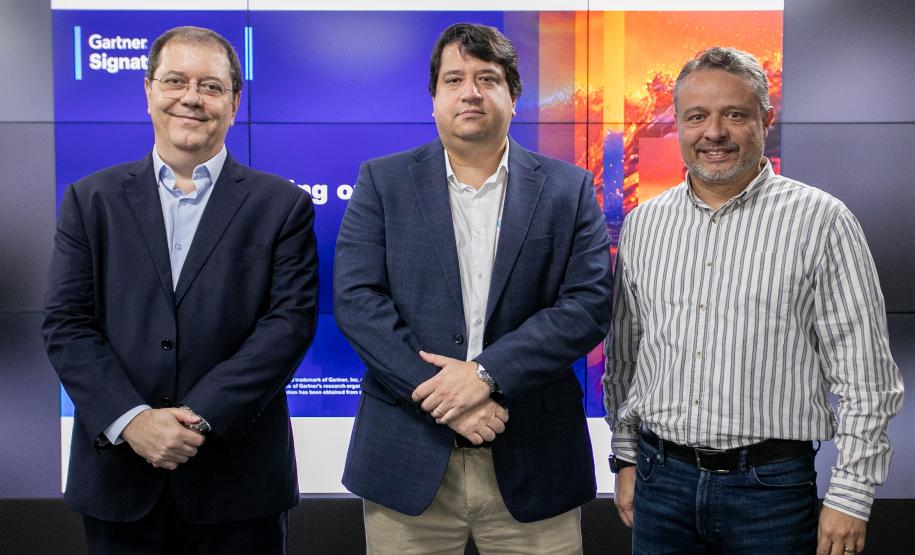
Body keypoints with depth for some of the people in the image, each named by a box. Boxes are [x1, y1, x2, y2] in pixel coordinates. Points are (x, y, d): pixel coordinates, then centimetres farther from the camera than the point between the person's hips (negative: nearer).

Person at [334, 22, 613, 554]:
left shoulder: (568, 187, 4)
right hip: (408, 458, 0)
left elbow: (590, 303, -5)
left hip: (532, 461, 0)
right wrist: (440, 395, -14)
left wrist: (487, 372, -15)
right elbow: (356, 298, -5)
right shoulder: (383, 182, 4)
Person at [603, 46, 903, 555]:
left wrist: (851, 497, -8)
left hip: (771, 487, -3)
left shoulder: (821, 221, -7)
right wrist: (626, 459, 11)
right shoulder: (641, 224, 5)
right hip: (660, 479, 3)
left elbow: (865, 376, -6)